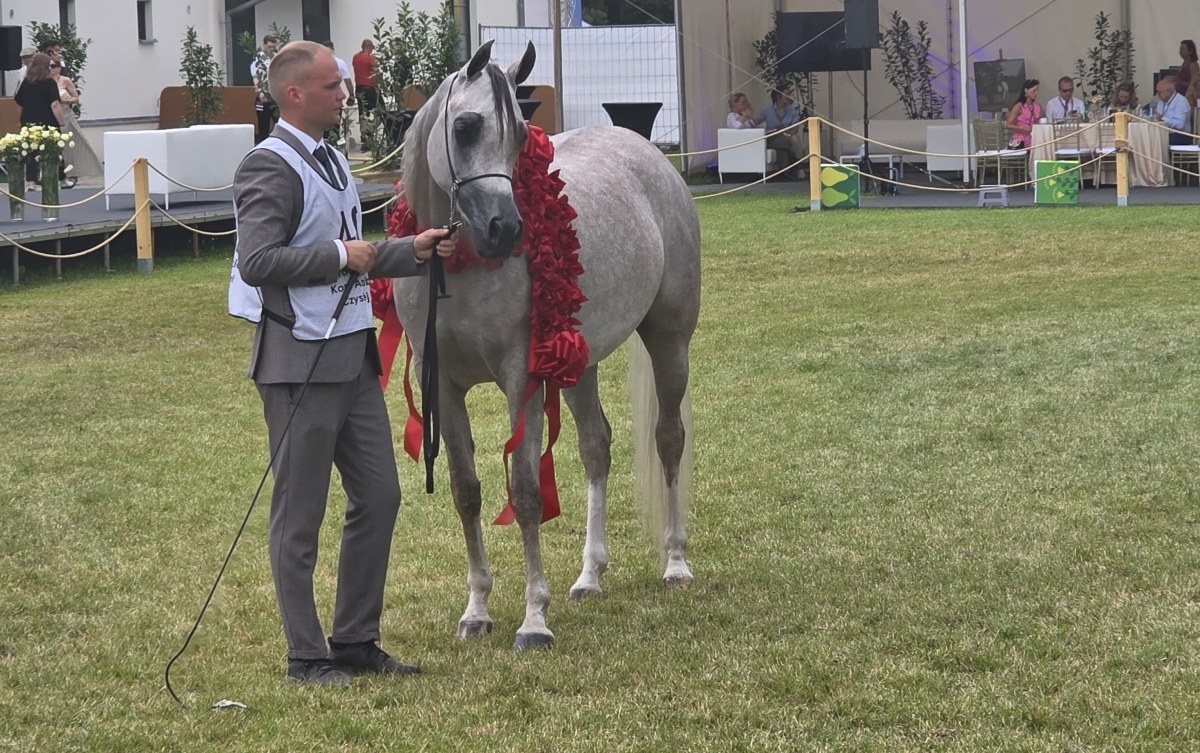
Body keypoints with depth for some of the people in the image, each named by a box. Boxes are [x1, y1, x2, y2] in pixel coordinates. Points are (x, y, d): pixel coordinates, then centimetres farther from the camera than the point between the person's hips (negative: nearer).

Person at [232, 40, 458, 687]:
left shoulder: (333, 162, 16)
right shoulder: (269, 167, -14)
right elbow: (256, 262, -24)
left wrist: (414, 251, 11)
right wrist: (340, 255, -17)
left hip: (354, 356, 9)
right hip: (300, 363, -9)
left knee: (379, 497, 11)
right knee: (299, 516, 0)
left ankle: (356, 640, 22)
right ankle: (306, 656, 8)